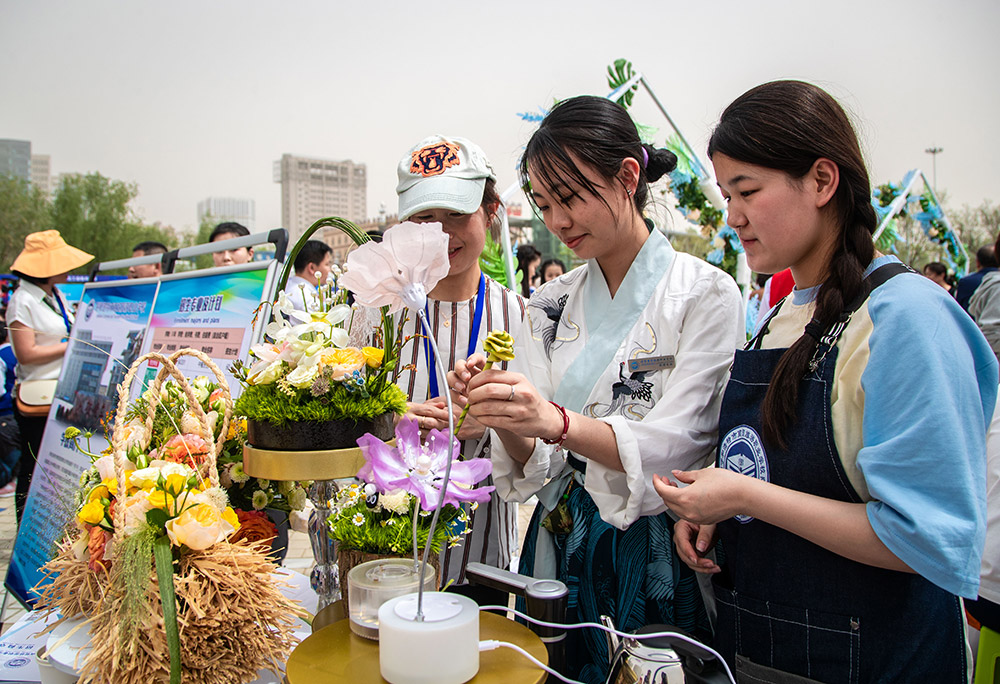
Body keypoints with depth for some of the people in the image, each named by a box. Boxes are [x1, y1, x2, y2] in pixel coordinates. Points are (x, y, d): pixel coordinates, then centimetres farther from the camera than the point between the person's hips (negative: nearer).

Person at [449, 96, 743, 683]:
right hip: (561, 544, 4)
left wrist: (558, 422, -35)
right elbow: (538, 465, 0)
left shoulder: (706, 294, -10)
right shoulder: (553, 304, 3)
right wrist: (506, 418, -21)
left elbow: (674, 446, -19)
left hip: (656, 552, -4)